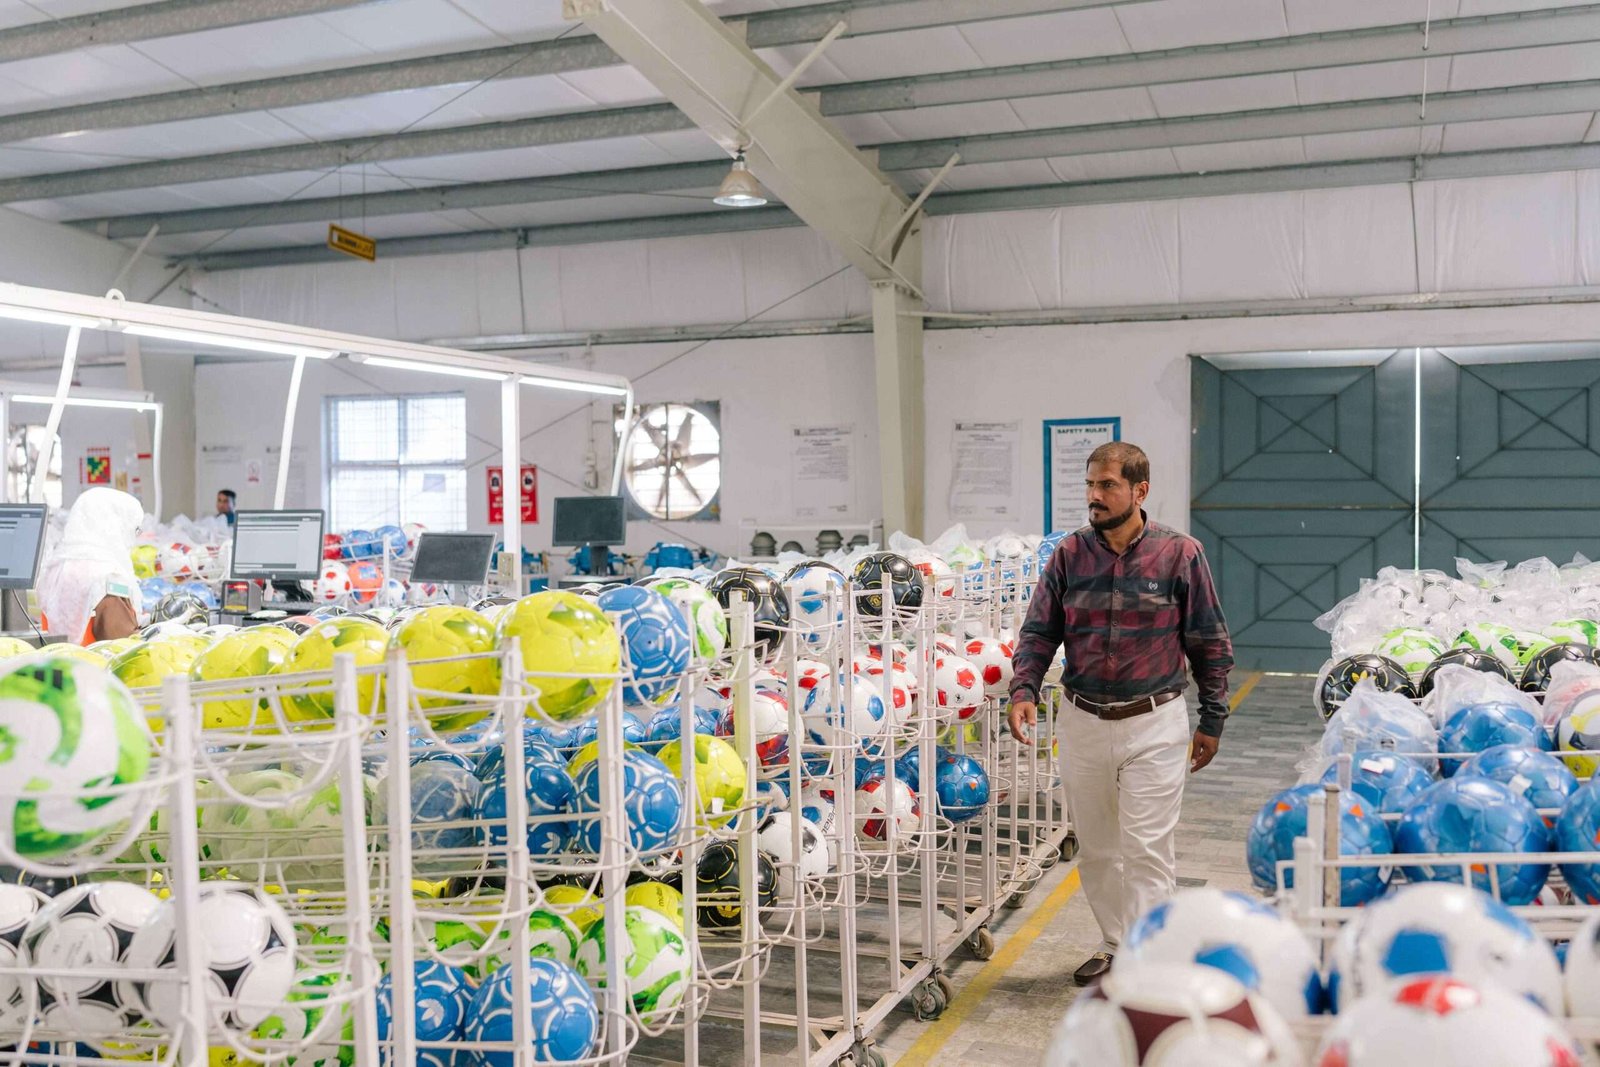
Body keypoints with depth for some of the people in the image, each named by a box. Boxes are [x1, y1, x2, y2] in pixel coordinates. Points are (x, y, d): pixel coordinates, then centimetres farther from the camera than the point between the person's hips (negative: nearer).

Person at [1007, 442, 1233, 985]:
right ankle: (1115, 945, 32)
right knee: (1094, 848, 15)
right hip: (1082, 723, 4)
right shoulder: (1070, 554, 1)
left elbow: (1209, 644, 1)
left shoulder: (1179, 554, -5)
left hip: (1154, 723, -3)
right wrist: (1024, 690, -13)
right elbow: (1039, 631, 4)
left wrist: (1211, 721, 2)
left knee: (1147, 849, -2)